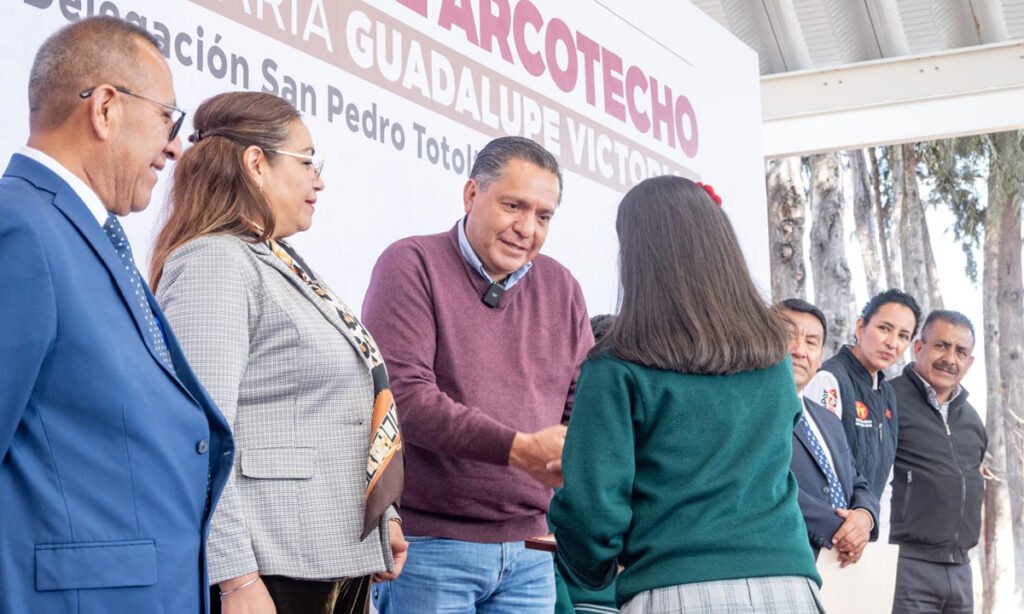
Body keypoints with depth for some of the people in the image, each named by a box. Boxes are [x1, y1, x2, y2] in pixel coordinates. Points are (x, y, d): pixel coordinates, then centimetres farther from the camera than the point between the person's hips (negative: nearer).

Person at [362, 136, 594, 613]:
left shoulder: (560, 287, 13)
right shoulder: (412, 265, -4)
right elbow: (402, 394, -15)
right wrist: (517, 449, -21)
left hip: (529, 548, 5)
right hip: (429, 544, -5)